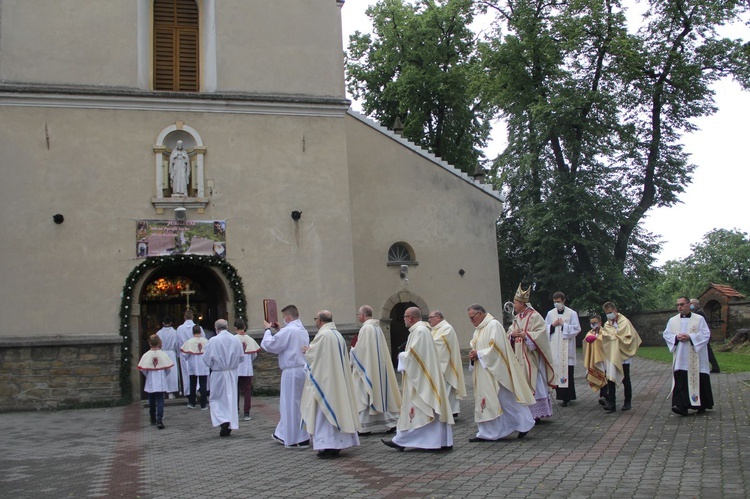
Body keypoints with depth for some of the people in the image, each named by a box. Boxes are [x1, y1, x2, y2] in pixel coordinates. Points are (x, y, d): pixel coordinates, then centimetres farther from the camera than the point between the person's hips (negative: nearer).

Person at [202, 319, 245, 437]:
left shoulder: (213, 341, -14)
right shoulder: (236, 340, -2)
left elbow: (207, 359, -9)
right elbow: (242, 358, 5)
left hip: (218, 374, -4)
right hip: (233, 374, 4)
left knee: (216, 399, 9)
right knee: (231, 399, 13)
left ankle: (223, 420, -11)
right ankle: (231, 424, 17)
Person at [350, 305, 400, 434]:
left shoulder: (366, 328, -16)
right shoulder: (377, 327, 10)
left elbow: (360, 349, -17)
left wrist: (352, 351, 2)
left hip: (367, 368, -8)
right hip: (379, 367, 8)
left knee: (366, 396, -1)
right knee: (380, 395, 12)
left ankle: (365, 427, 4)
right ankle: (389, 422, 13)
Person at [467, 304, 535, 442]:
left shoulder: (494, 325, -12)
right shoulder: (478, 329, 15)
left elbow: (496, 347, -20)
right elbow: (475, 347, 18)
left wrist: (479, 354, -17)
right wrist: (473, 355, -3)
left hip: (495, 370, -9)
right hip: (483, 373, 9)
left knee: (506, 399, -2)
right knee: (485, 400, 7)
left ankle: (525, 424, 12)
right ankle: (487, 433, 12)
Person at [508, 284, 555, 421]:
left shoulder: (534, 316, -10)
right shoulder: (517, 318, 13)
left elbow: (541, 333, -18)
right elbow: (509, 333, 14)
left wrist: (525, 335, -24)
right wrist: (512, 334, -8)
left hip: (530, 357, -7)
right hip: (519, 357, 7)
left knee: (532, 383, -4)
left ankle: (536, 413, 4)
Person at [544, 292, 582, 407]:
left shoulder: (572, 313, 1)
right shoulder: (550, 313, 10)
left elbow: (576, 329, -4)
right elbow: (545, 328, 11)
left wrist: (563, 325, -10)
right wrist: (553, 325, -6)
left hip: (567, 348, -3)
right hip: (554, 348, 3)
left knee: (567, 371, -5)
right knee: (556, 371, 0)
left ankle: (567, 397, 1)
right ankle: (561, 395, 7)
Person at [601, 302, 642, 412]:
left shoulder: (624, 322, -6)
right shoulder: (607, 325, 8)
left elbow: (629, 337, -12)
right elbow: (605, 339, 5)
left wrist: (616, 338, -12)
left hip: (623, 355, -4)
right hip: (612, 356, 4)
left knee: (625, 380, 7)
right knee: (610, 379, -4)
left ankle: (627, 402, 19)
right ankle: (611, 403, -4)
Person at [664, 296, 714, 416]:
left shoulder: (699, 319, 1)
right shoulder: (672, 321, 10)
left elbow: (706, 334, -6)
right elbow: (666, 334, 8)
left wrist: (690, 337, -17)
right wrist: (676, 337, -12)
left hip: (696, 357, -2)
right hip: (680, 358, 2)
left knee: (698, 379, 3)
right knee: (681, 381, -6)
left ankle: (702, 405, 20)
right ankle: (681, 406, -10)